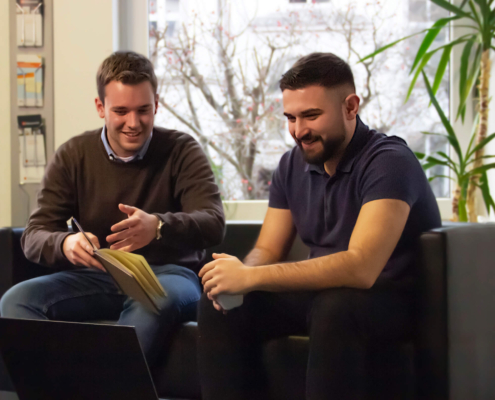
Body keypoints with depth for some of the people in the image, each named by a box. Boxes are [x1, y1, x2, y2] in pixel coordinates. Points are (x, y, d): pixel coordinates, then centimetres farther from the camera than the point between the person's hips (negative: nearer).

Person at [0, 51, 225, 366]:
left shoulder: (181, 151, 0)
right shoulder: (73, 157, 6)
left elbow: (214, 224, -13)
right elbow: (34, 238, 1)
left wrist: (158, 226, -36)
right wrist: (65, 244, -26)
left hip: (168, 273, -3)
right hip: (98, 277, 3)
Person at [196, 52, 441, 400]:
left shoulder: (388, 161, -20)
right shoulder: (293, 165, 6)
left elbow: (361, 267, -32)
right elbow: (267, 250, 8)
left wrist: (251, 277, -33)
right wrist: (235, 276, -18)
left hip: (394, 298, -7)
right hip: (321, 290, 7)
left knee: (335, 309, -38)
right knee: (218, 306, -12)